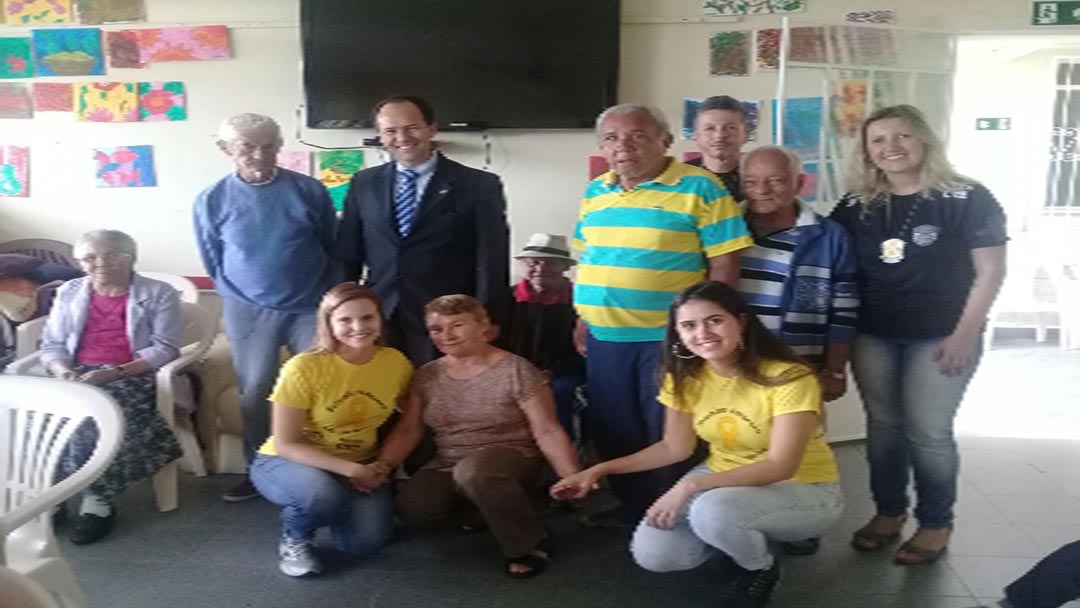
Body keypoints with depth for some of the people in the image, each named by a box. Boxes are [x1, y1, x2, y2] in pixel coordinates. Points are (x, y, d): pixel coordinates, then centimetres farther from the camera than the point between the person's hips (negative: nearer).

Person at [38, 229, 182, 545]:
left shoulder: (159, 294, 2)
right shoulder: (69, 293, 16)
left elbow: (165, 349, -7)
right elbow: (51, 345, 14)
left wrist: (114, 372, -18)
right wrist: (64, 372, -10)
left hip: (134, 377, -4)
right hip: (77, 376, 4)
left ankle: (98, 501, -23)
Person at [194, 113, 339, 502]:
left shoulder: (310, 191, -6)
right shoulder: (212, 201, -3)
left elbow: (333, 249, 4)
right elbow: (213, 264, 9)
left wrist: (331, 301, 6)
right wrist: (240, 299, 10)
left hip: (311, 308, -1)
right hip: (249, 313, 1)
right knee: (254, 394, 10)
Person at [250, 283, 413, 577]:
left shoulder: (397, 363, -11)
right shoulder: (304, 368, -22)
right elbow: (285, 445, -19)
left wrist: (382, 466, -14)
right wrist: (350, 470, -26)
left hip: (359, 468, 4)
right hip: (286, 462, -3)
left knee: (367, 541, -20)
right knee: (323, 494, -37)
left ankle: (337, 506, 16)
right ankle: (293, 538, 0)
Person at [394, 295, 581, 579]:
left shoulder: (516, 370, -12)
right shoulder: (426, 376, 3)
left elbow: (548, 431, -13)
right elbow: (408, 430, 4)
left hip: (511, 459, -5)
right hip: (447, 465, 6)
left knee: (473, 472, -38)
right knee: (411, 507, -22)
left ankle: (531, 541, -15)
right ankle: (486, 505, 7)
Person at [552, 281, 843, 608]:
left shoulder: (788, 377, -25)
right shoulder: (684, 377, -7)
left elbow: (780, 467, -28)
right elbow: (675, 448, 1)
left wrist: (690, 486, -34)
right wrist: (600, 470, -7)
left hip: (805, 489, -5)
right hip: (724, 478, 6)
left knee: (712, 511, -35)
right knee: (652, 553, -15)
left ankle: (761, 570, -1)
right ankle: (740, 535, 13)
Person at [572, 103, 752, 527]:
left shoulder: (698, 188, -9)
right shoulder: (595, 192, 9)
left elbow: (725, 264, -11)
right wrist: (583, 318, 12)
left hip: (669, 337, -6)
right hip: (604, 336, 6)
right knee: (611, 432, 16)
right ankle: (631, 506, 35)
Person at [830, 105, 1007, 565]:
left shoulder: (967, 199, -7)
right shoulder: (855, 206, 3)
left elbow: (990, 271, -7)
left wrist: (964, 335, -12)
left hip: (939, 337, -3)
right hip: (872, 336, 4)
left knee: (927, 432, 1)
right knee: (883, 425, 11)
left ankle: (936, 523, 20)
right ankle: (888, 511, 28)